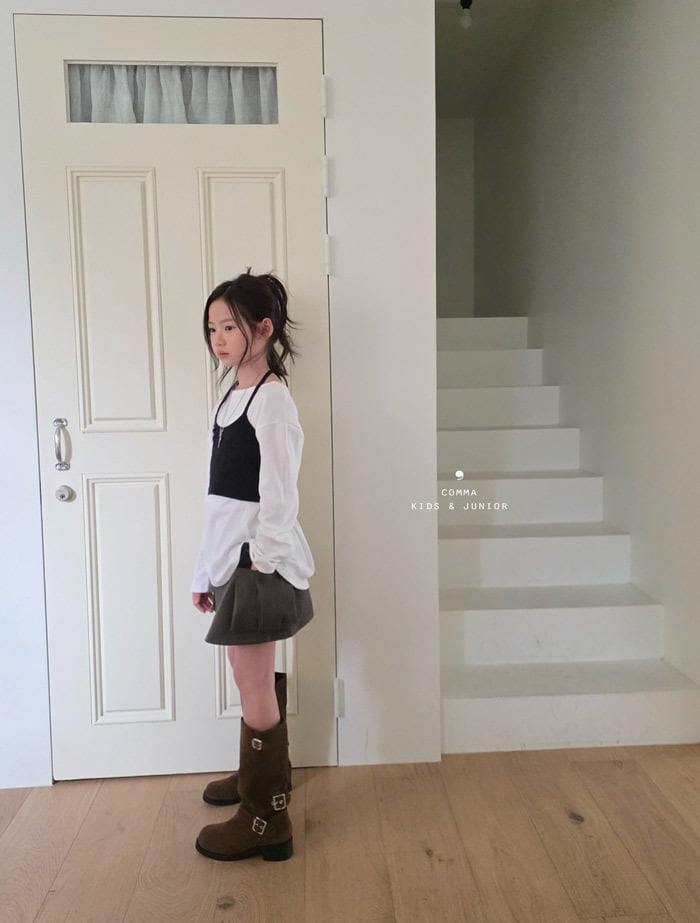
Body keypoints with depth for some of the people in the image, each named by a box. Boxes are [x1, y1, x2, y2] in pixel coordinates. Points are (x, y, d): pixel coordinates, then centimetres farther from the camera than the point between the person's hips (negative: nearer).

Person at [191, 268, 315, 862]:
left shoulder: (272, 398, -14)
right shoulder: (233, 396, 13)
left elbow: (278, 497, -17)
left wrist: (260, 565, -16)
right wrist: (209, 571, 16)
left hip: (257, 561, -9)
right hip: (231, 558, 9)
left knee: (257, 689, 2)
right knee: (250, 679, 22)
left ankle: (266, 820, 17)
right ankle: (259, 773, 42)